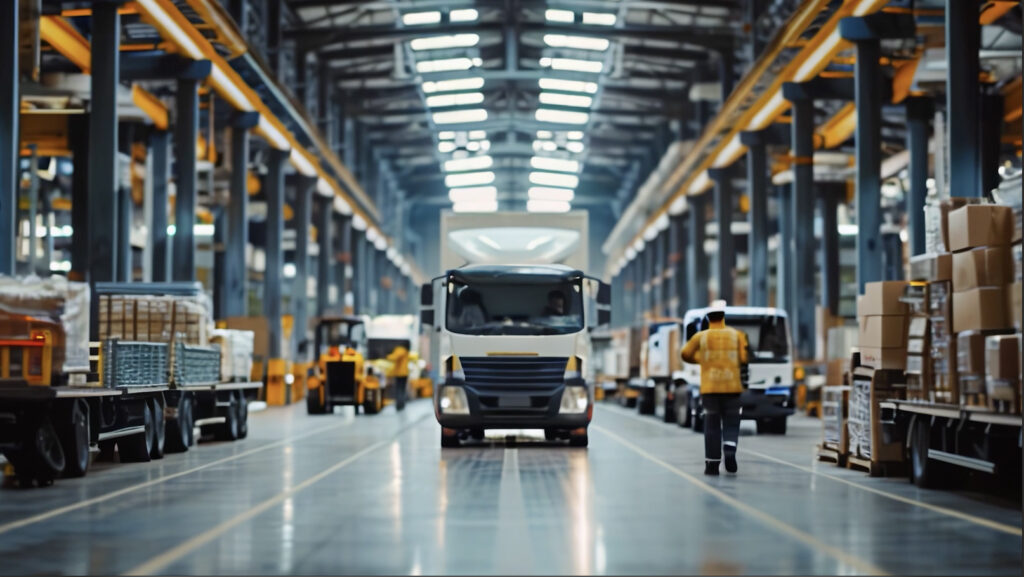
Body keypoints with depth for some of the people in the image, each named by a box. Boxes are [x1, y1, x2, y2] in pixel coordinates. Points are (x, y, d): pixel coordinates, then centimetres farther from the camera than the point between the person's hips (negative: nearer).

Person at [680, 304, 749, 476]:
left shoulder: (701, 337, 3)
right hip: (732, 386, 0)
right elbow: (744, 358, -1)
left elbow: (685, 353, 7)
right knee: (731, 423, 7)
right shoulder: (737, 335, 4)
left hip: (709, 387, 0)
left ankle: (712, 463, 4)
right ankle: (730, 451, -19)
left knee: (712, 426, 6)